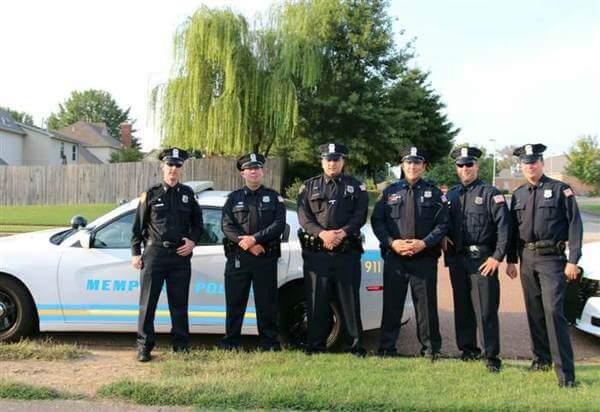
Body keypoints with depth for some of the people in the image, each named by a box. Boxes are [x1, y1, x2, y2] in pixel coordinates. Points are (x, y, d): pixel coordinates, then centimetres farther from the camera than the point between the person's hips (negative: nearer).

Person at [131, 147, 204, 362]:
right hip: (154, 253, -2)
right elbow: (138, 226, 5)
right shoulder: (150, 194, 5)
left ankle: (181, 345, 18)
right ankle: (144, 347, 7)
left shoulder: (188, 194, 11)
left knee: (179, 303, 8)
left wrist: (192, 241, 0)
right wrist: (135, 253, 0)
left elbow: (197, 223, 17)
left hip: (181, 255, 2)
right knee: (148, 303, 0)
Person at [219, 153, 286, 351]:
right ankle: (230, 342, 12)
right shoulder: (234, 198, 13)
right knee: (235, 301, 3)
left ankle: (269, 342, 12)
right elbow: (227, 226, 1)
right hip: (237, 258, 1)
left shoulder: (274, 197, 11)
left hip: (266, 258, 0)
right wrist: (246, 243, -13)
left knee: (267, 302, 3)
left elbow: (279, 224, -3)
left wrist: (255, 238, -14)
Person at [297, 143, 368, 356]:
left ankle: (355, 346, 11)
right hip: (316, 252, 1)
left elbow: (360, 216, 0)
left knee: (350, 300, 3)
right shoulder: (309, 186, 12)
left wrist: (342, 233, -16)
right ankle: (315, 346, 13)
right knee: (317, 300, 4)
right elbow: (304, 217, 1)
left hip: (348, 252, 0)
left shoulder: (356, 187, 11)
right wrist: (322, 234, -15)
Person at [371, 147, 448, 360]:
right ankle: (387, 347, 16)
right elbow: (377, 220, 6)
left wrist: (424, 243, -13)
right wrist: (391, 242, -9)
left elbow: (443, 223, 2)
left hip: (425, 258, -1)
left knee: (426, 304, 4)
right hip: (394, 257, 1)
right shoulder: (390, 191, 10)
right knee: (392, 303, 6)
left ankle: (431, 348, 16)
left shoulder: (434, 193, 7)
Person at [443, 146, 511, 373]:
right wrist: (442, 236, 4)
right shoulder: (451, 195, 15)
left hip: (482, 260, -5)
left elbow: (504, 226, -8)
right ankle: (467, 349, 24)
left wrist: (497, 257, -13)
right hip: (457, 259, 6)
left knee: (486, 310, -4)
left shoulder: (490, 193, -2)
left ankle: (491, 356, 3)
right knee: (462, 308, 12)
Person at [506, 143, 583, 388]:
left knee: (553, 311, -12)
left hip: (552, 258, -5)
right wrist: (511, 260, 12)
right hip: (526, 259, 5)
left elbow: (575, 225, -5)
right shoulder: (518, 194, 12)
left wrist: (573, 260, -11)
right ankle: (541, 358, 26)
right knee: (534, 311, 11)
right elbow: (513, 229, 16)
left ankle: (565, 371, -8)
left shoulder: (560, 189, -2)